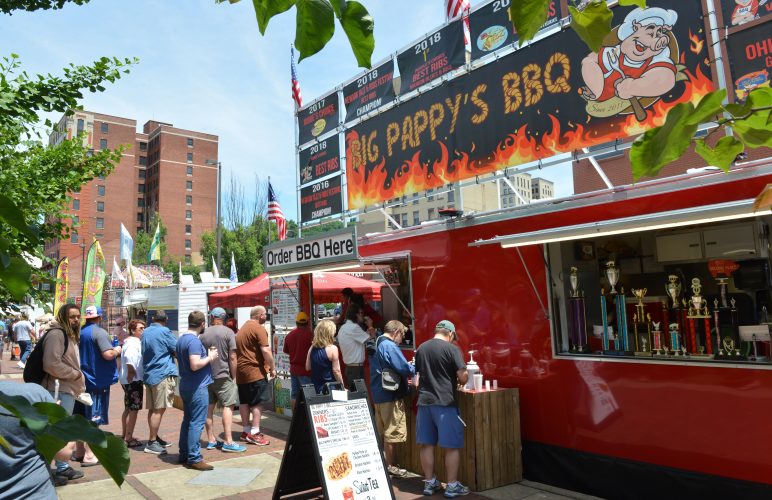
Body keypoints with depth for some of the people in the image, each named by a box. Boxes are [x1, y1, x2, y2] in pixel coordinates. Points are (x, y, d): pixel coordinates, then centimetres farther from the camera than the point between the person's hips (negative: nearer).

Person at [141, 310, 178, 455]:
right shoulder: (165, 332, -11)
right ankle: (151, 443, -4)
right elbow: (177, 351, -7)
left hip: (148, 374, 8)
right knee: (159, 409, -5)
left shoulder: (145, 332, 13)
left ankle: (155, 438, 24)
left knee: (153, 409, 14)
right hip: (163, 374, -8)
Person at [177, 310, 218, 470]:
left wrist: (208, 355, 16)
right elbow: (195, 365, -28)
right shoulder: (194, 341, -19)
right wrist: (210, 357, -13)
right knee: (197, 423, -5)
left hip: (185, 385, 10)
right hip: (197, 387, -10)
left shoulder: (181, 339, 11)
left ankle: (184, 455, 24)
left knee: (187, 420, 16)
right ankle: (194, 458, -1)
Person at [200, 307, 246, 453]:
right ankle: (228, 442, -8)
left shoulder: (204, 334, 5)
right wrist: (234, 376, -1)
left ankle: (211, 440, 16)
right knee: (228, 406, -3)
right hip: (223, 375, -5)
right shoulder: (228, 332, -7)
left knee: (209, 407, 10)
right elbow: (232, 357, -10)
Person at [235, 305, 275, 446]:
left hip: (241, 371, 9)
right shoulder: (259, 329, -12)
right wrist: (273, 368, -10)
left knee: (244, 401, 12)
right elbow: (266, 351, -18)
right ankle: (254, 433, -6)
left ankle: (246, 431, 20)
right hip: (255, 371, -9)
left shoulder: (242, 328, 17)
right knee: (258, 402, -5)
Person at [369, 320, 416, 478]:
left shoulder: (376, 345, 13)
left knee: (382, 432, 18)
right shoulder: (390, 346, -18)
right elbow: (404, 369, -23)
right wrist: (416, 370, -3)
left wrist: (409, 367, 15)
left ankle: (383, 463, 27)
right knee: (392, 434, 2)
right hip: (391, 395, -9)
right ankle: (390, 467, 10)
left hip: (378, 395, 9)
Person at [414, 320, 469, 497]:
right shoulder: (451, 348, -8)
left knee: (427, 444, 11)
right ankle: (452, 486, 9)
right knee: (452, 446, 5)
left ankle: (429, 482, 21)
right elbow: (463, 376, -12)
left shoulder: (421, 348, 8)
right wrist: (460, 381, 9)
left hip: (424, 401, 5)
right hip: (445, 402, -5)